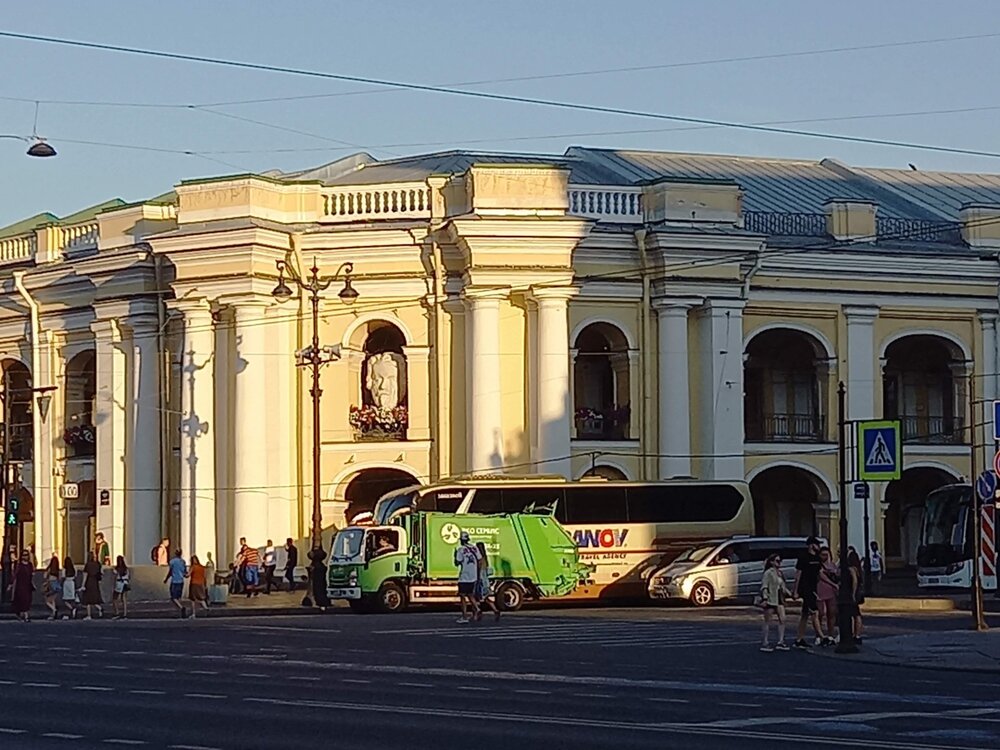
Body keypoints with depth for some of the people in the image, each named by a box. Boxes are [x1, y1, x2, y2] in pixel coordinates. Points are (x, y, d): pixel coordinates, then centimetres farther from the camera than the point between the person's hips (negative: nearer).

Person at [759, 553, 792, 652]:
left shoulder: (779, 573, 16)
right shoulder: (768, 573, -9)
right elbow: (764, 586, -15)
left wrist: (789, 594, 16)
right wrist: (764, 598, -23)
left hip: (779, 599, 8)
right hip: (770, 599, -8)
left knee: (782, 619, 0)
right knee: (768, 622, -2)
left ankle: (780, 642, 6)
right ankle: (765, 643, 3)